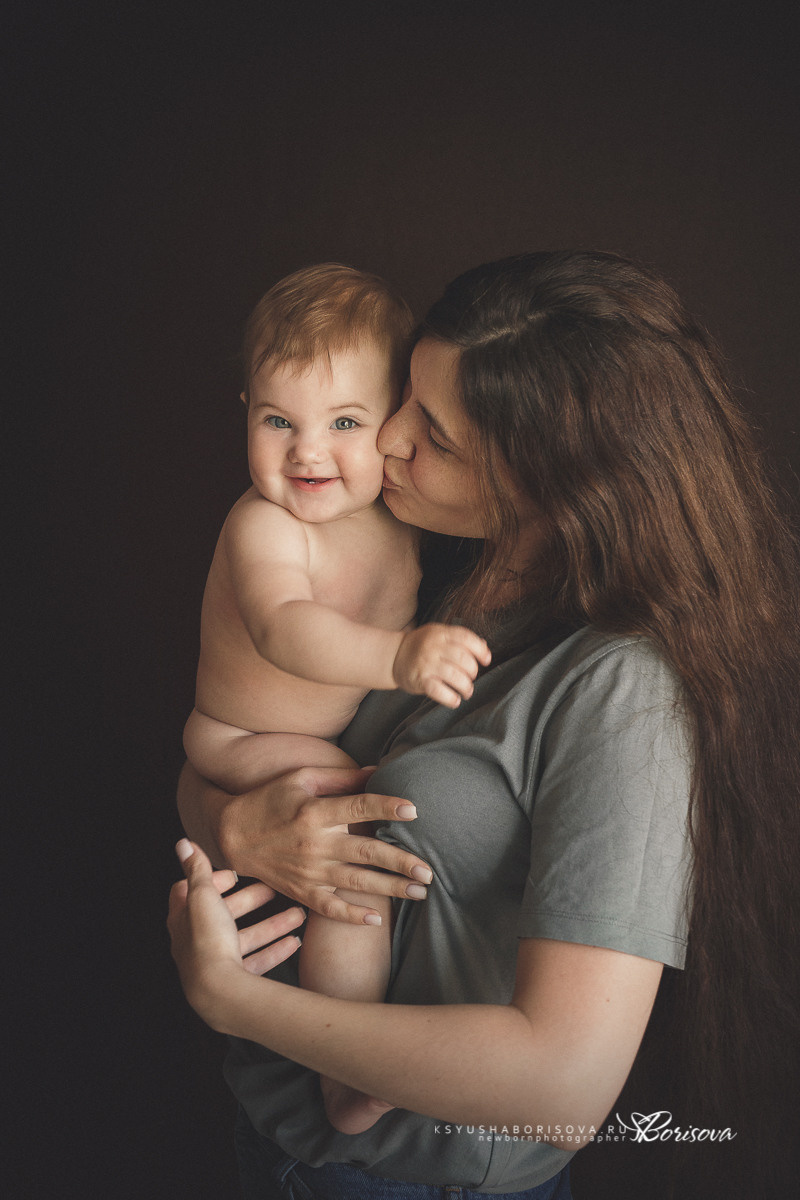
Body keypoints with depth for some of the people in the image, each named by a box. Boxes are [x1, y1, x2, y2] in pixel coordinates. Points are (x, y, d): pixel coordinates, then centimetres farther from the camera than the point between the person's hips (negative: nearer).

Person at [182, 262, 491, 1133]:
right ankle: (352, 1078, -7)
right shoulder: (264, 526, -29)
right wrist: (397, 656, -64)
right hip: (251, 746, -8)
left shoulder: (396, 510, -5)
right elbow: (283, 629, -49)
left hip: (356, 729, 8)